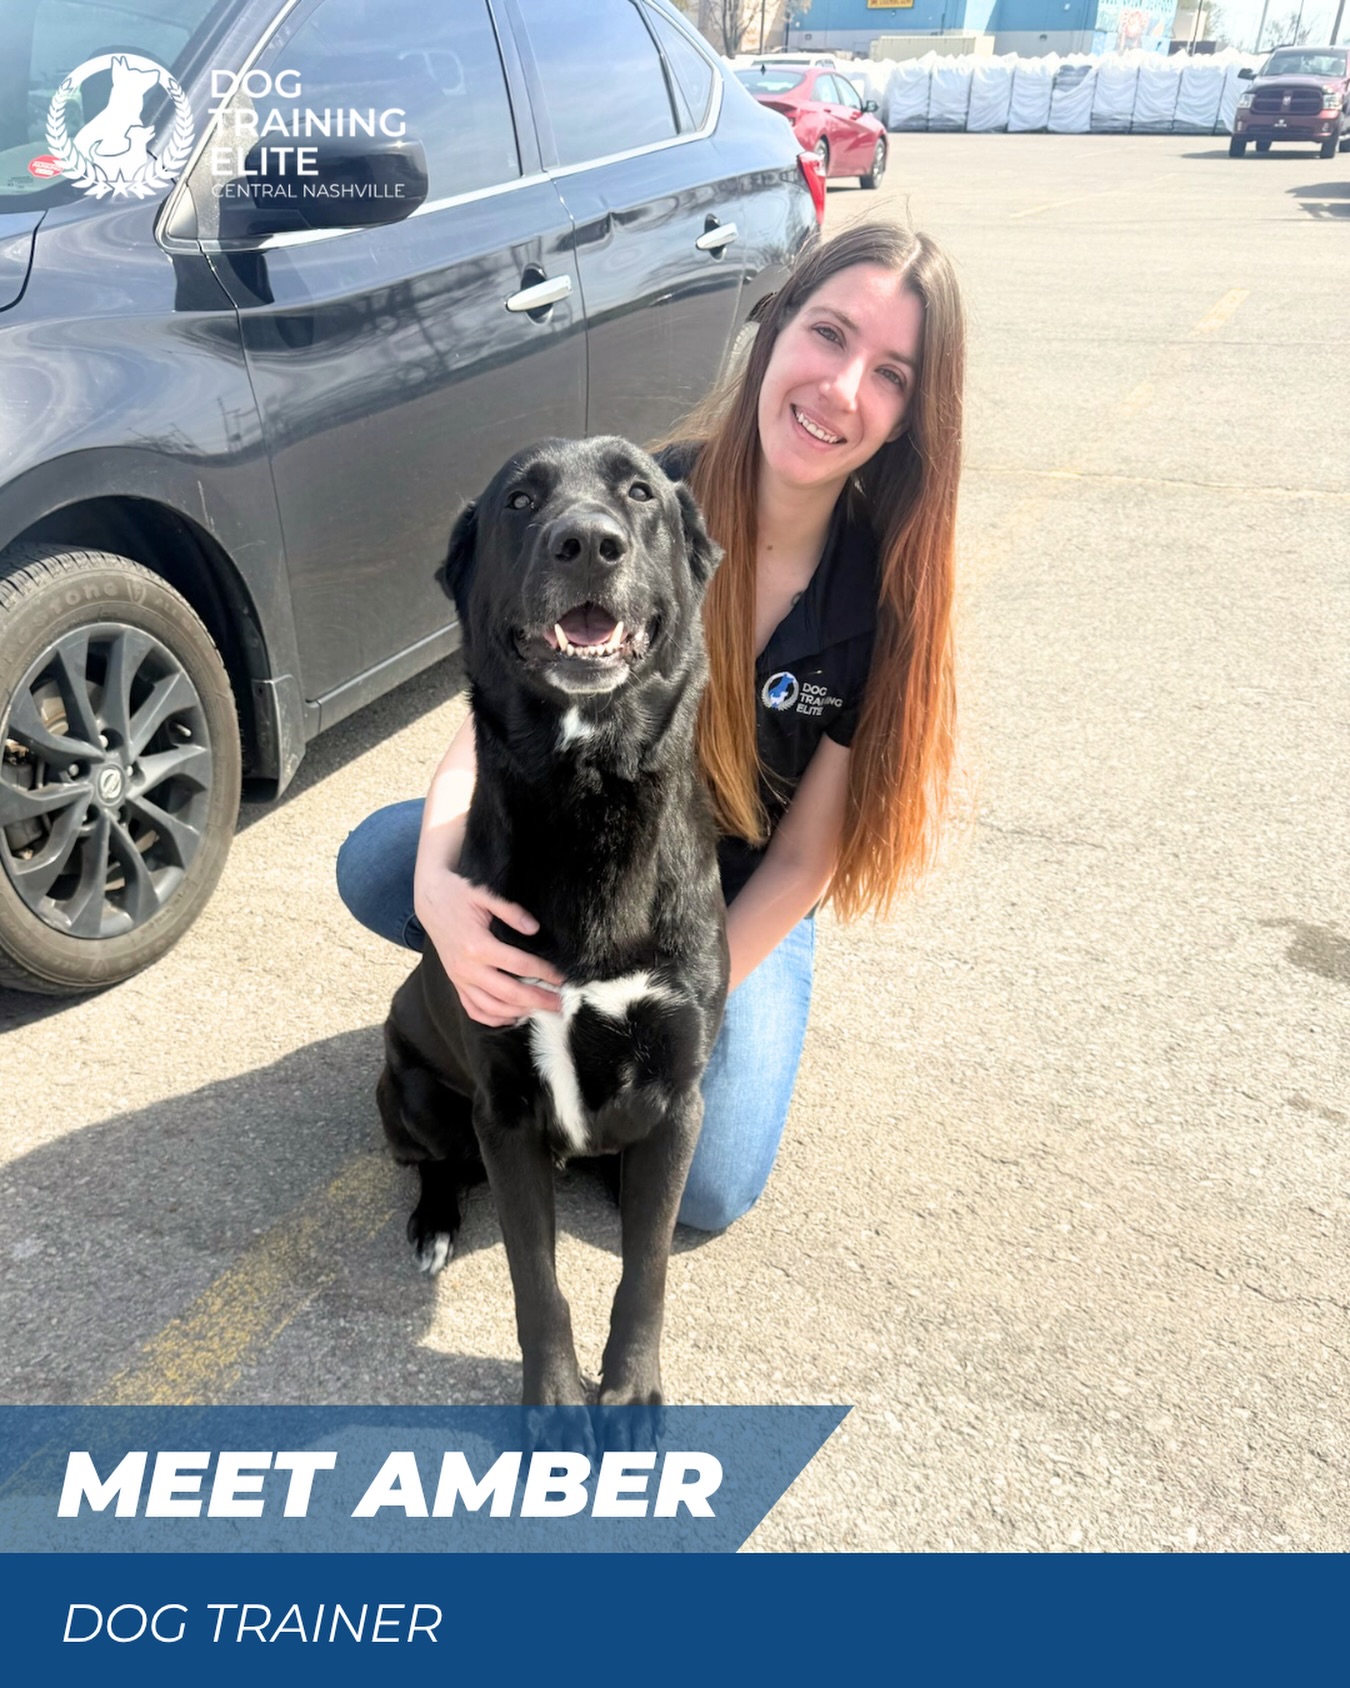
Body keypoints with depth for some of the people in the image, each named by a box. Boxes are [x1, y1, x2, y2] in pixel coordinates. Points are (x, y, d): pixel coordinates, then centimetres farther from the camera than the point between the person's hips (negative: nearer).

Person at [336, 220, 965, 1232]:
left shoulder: (886, 589, -20)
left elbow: (802, 856, -14)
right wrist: (436, 880, -42)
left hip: (743, 900, 0)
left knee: (706, 1192, -15)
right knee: (372, 865, -24)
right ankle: (561, 992, 3)